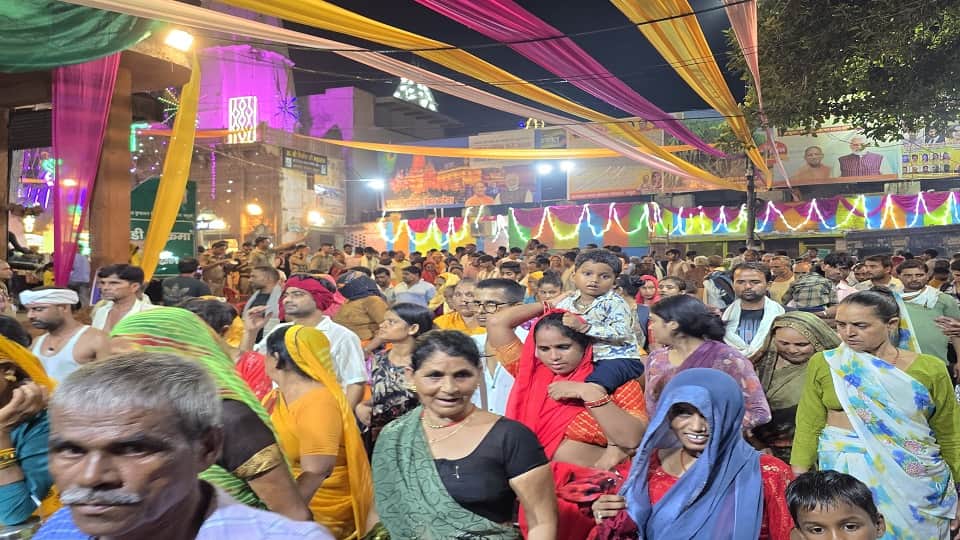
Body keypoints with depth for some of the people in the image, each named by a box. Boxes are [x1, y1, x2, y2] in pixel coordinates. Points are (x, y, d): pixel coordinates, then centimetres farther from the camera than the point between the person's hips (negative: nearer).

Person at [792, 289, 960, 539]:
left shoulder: (929, 369, -2)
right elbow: (809, 426, -3)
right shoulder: (824, 364, -4)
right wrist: (799, 477, -8)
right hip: (845, 471, 0)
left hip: (916, 477, 1)